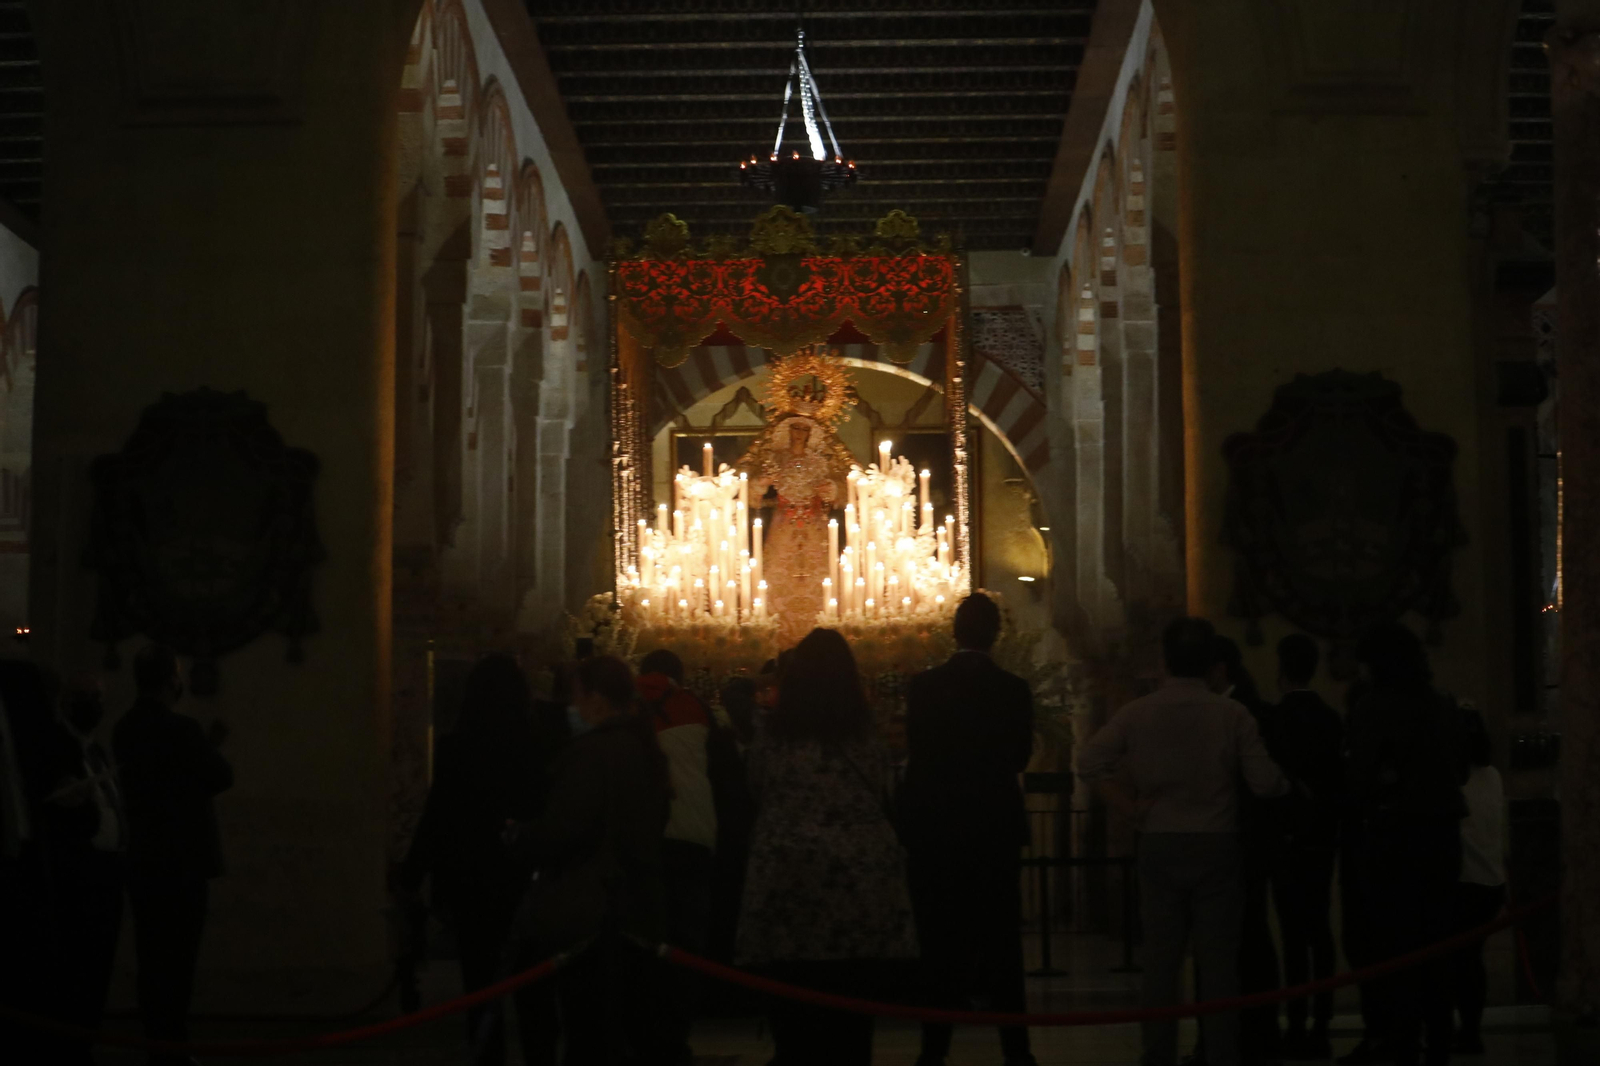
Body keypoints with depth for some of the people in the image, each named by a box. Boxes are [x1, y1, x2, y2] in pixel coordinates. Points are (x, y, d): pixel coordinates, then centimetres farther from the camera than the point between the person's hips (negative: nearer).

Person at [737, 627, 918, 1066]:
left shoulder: (769, 742, 1)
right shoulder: (867, 745, 1)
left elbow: (758, 805, 9)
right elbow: (881, 808, 8)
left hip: (788, 893, 0)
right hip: (859, 900, 0)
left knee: (795, 1023, 4)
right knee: (850, 1022, 3)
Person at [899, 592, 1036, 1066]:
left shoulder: (924, 686, -7)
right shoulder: (1014, 689, -6)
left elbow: (915, 753, -3)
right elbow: (1020, 757, 2)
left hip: (935, 825, 0)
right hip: (996, 824, 0)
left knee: (940, 938, 7)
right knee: (1001, 936, 8)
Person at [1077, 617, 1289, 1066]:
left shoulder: (1137, 713, -3)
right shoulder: (1232, 715, -7)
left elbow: (1089, 761, -6)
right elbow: (1265, 782, -8)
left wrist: (1131, 803, 0)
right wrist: (1289, 787, 13)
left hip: (1160, 846, 1)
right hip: (1217, 845, -1)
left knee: (1160, 958, 8)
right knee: (1218, 958, 4)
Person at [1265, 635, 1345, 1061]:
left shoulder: (1277, 717, -12)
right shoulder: (1331, 718, 7)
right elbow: (1339, 776, 12)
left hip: (1291, 836, -6)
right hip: (1324, 835, 6)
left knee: (1295, 933, -6)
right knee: (1320, 931, 10)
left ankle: (1297, 1027, -7)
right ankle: (1321, 1025, 12)